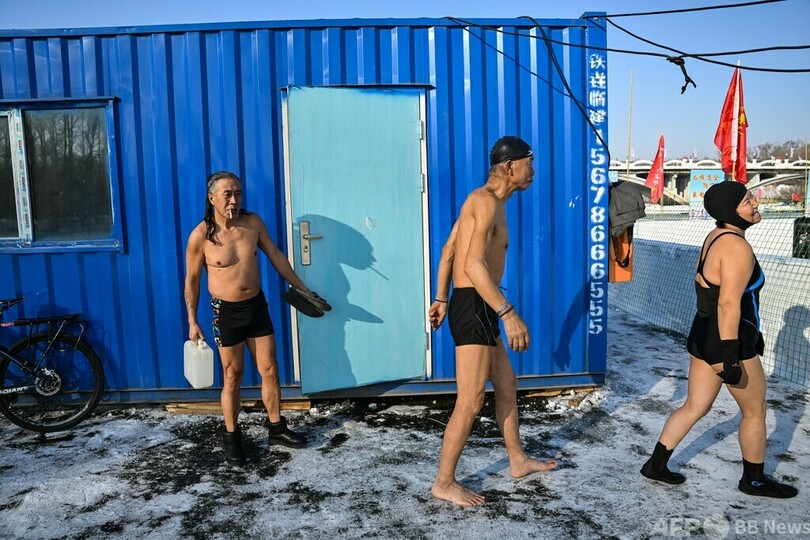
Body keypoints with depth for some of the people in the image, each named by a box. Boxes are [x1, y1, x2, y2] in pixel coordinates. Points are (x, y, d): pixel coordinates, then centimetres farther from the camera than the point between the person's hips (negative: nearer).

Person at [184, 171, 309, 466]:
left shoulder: (253, 223, -5)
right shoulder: (201, 235, -14)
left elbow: (276, 256, 6)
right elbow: (192, 280, -4)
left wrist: (301, 287, 10)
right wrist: (192, 322, -2)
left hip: (257, 305, 4)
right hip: (226, 311, -3)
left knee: (270, 370, 10)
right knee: (232, 376, 7)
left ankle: (276, 428, 27)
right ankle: (231, 436, 25)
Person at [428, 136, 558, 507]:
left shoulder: (483, 200, 16)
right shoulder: (488, 202, -15)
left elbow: (448, 251, 19)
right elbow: (474, 265, -27)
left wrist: (441, 300, 21)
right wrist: (509, 314, -29)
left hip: (477, 308, 11)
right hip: (473, 308, -11)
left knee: (506, 384, 20)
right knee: (471, 402, -4)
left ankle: (518, 461, 35)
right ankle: (444, 483, 9)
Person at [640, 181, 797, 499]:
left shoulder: (717, 236, 8)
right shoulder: (738, 248, -21)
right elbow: (729, 304, -26)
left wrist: (751, 332, 26)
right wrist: (730, 356, -24)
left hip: (703, 335, 9)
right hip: (727, 341, -9)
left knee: (695, 407, 16)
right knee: (755, 410, 12)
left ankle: (655, 464, 20)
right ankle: (754, 480, 30)